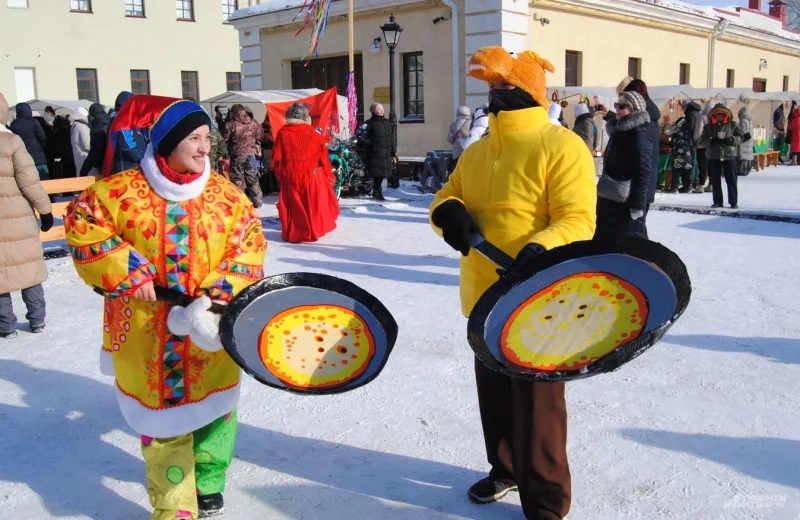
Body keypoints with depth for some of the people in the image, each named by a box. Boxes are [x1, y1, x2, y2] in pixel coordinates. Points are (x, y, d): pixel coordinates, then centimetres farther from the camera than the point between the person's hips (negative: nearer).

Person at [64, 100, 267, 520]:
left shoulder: (227, 195, -3)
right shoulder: (122, 190, -8)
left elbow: (249, 247, -6)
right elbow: (83, 224, -4)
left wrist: (219, 296, -20)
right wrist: (125, 271, -13)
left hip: (210, 330, 2)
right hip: (147, 331, -1)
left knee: (215, 406, 16)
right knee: (162, 413, 9)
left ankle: (208, 482, 42)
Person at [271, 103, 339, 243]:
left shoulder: (282, 133, -3)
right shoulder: (313, 133, -3)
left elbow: (277, 158, -2)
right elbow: (323, 156, 1)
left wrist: (280, 175, 13)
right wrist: (329, 175, 10)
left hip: (290, 177, 0)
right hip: (312, 176, 0)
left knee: (294, 206, 9)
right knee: (313, 204, 11)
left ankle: (293, 234, 13)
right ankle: (314, 230, 18)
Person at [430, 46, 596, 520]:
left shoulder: (561, 146, -12)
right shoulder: (476, 152, 12)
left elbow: (577, 219, -19)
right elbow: (447, 197, 15)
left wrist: (540, 252, -38)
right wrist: (448, 212, -10)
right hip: (486, 298, 8)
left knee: (537, 400, 1)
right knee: (494, 390, 20)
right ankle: (506, 468, 42)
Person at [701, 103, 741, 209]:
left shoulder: (732, 125, 5)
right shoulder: (708, 127, 7)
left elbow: (740, 138, 0)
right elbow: (703, 140, -1)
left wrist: (729, 139, -18)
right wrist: (714, 140, -19)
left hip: (729, 155, -1)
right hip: (714, 156, 2)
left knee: (731, 180, -1)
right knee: (715, 181, 5)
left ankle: (734, 202, 4)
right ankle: (718, 201, 13)